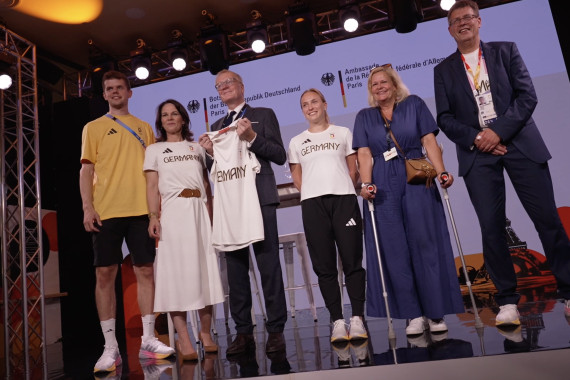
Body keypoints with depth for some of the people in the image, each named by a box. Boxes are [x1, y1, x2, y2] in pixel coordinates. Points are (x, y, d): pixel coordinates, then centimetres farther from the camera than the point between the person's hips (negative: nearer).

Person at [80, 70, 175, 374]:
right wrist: (87, 207, -8)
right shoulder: (93, 128, 12)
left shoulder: (144, 128, 17)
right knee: (104, 274, -2)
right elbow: (86, 169, 5)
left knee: (145, 270, 1)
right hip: (106, 211, -1)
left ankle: (148, 340, 9)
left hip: (141, 209, 2)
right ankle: (110, 347, 6)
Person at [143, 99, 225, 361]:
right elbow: (152, 187, 1)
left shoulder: (197, 147, 19)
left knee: (204, 268, 1)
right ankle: (183, 339, -4)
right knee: (176, 270, -6)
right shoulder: (154, 149, 13)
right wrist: (153, 217, -12)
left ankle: (205, 332, 12)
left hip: (199, 210, 3)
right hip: (172, 211, -2)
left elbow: (207, 184, 15)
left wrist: (212, 214, 6)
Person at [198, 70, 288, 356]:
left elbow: (280, 156, 0)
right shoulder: (216, 127, 22)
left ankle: (276, 329, 5)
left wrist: (252, 137, -12)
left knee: (268, 265, -4)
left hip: (259, 198, -4)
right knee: (235, 269, 5)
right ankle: (244, 332, 13)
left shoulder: (263, 115, 9)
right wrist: (210, 152, 1)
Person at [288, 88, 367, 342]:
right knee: (324, 266, -1)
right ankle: (337, 321, 5)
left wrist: (345, 190, 2)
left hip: (344, 199, -1)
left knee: (352, 261, -5)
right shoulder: (296, 142, 17)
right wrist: (312, 193, 4)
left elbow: (353, 169, 12)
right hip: (312, 204, 1)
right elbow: (297, 178, 16)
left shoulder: (343, 133, 15)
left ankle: (357, 319, 1)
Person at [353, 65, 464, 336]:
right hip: (384, 188, 1)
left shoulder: (414, 104, 12)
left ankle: (436, 312, 8)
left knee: (426, 244, -2)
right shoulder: (364, 116, 15)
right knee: (395, 250, -1)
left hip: (417, 181, -1)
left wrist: (441, 172, -12)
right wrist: (366, 184, -12)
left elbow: (429, 141, 2)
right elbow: (364, 154, 3)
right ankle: (414, 314, 8)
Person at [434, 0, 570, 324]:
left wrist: (499, 131, -12)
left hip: (520, 144, 0)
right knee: (491, 227, -5)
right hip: (477, 152, 0)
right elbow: (445, 118, 5)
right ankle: (507, 301, 4)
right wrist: (476, 138, -10)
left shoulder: (506, 51, 12)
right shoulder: (444, 70, 14)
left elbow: (528, 95, 1)